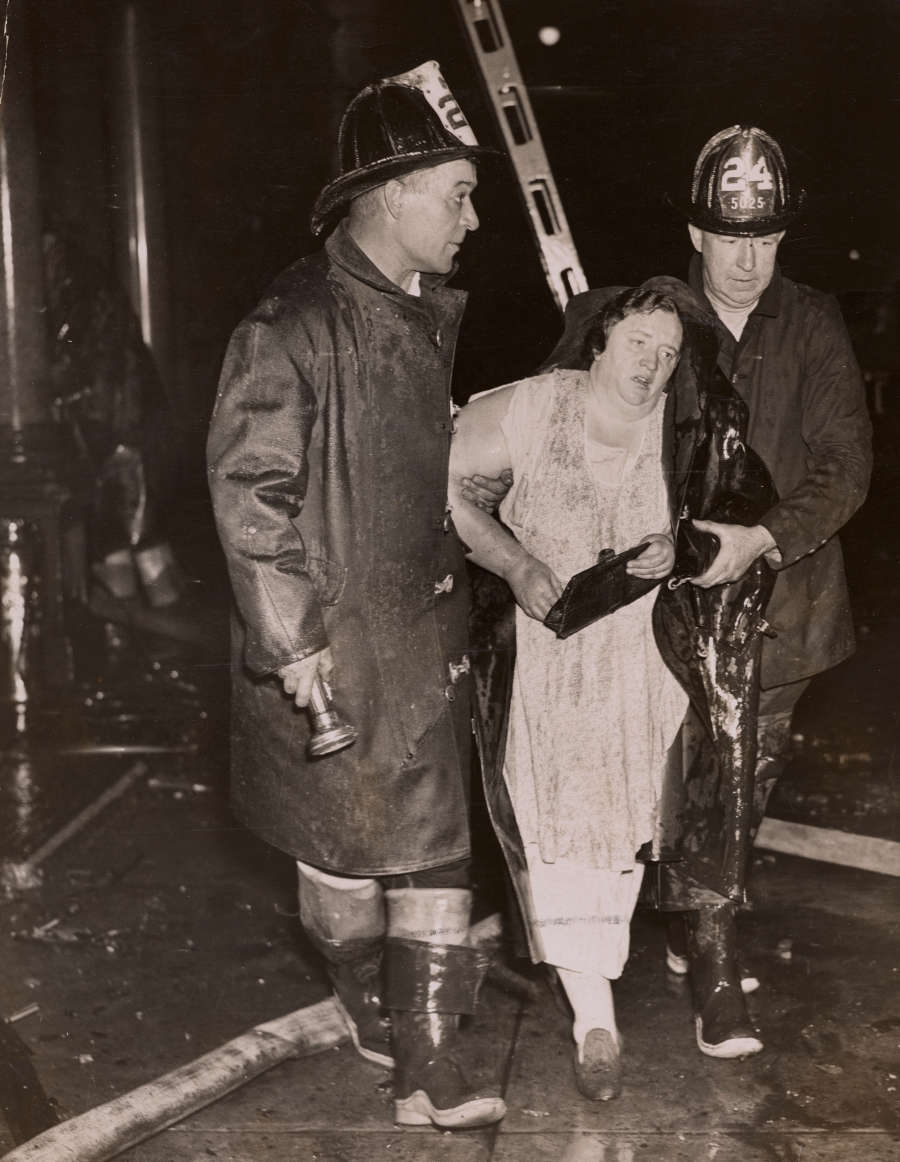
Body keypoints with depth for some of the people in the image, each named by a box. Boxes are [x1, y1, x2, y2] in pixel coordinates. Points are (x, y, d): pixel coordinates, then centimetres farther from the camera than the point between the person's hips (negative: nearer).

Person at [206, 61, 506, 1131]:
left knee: (433, 839, 11)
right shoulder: (293, 323, -18)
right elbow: (248, 488, -17)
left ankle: (427, 1075, 25)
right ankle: (366, 998, 38)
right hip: (335, 637, -7)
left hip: (428, 623, 7)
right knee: (345, 834, 11)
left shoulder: (434, 312, 6)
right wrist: (293, 639, -18)